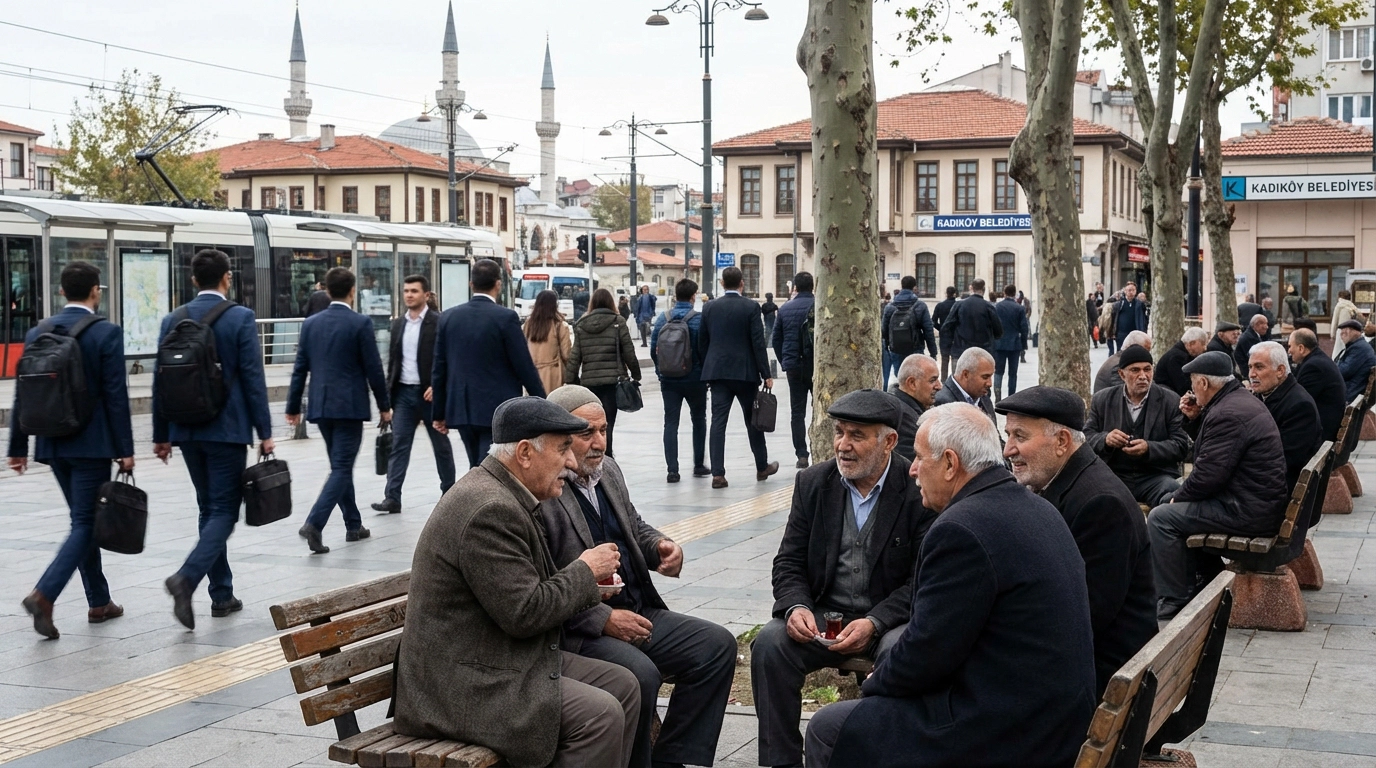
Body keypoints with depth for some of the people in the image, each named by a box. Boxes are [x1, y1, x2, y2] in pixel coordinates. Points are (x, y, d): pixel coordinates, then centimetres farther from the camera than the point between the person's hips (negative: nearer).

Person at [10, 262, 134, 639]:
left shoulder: (37, 333, 5)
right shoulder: (106, 333, -10)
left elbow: (23, 394, 6)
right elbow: (116, 395, -13)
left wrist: (18, 448, 11)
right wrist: (125, 449, -8)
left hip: (53, 444, 6)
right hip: (91, 443, -6)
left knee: (84, 519, 17)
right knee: (86, 523, -2)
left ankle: (99, 602, 23)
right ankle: (44, 594, -18)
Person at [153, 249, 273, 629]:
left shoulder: (173, 320, 4)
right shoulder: (241, 318, -9)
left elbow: (160, 380, 6)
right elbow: (253, 379, -10)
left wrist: (161, 434, 14)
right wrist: (265, 433, -4)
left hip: (187, 430, 5)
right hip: (226, 429, -5)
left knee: (209, 508, 15)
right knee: (224, 510, -1)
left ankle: (222, 595, 18)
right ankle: (187, 577, -21)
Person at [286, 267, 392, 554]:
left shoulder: (311, 323, 5)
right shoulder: (360, 323, -9)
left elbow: (300, 368, 7)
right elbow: (373, 369, -8)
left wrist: (293, 406, 13)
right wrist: (384, 405, 2)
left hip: (320, 406, 6)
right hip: (349, 406, -5)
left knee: (341, 465, 17)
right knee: (341, 469, -4)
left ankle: (354, 526, 25)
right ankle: (314, 523, -20)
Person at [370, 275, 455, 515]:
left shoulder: (439, 322, -7)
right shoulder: (398, 324, 11)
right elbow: (392, 360, 14)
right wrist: (388, 392, 10)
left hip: (430, 392, -4)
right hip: (403, 392, 4)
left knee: (441, 445, 9)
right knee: (398, 445, -3)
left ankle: (449, 492, 23)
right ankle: (392, 497, -7)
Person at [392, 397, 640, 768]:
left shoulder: (501, 494, 11)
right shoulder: (490, 509, -22)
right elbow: (524, 614, -23)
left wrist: (585, 584, 3)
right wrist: (585, 571, -10)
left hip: (508, 659, 11)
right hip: (464, 684, -11)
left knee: (623, 685, 6)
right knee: (601, 715, -20)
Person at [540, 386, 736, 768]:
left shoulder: (607, 469, 12)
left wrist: (662, 547, 2)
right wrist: (604, 619, -22)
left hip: (636, 612, 9)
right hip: (579, 630, -9)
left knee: (718, 645, -3)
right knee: (641, 675, -32)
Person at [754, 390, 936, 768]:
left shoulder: (918, 492, -8)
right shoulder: (812, 482, 4)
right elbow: (789, 563, 7)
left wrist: (874, 622, -23)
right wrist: (796, 606, -15)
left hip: (889, 619, -3)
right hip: (824, 614, 3)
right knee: (769, 644, -23)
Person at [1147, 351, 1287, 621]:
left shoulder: (1227, 413, -21)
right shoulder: (1241, 399, 12)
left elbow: (1208, 475, -23)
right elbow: (1215, 448, 24)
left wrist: (1177, 497, -6)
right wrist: (1195, 418, 8)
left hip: (1248, 512, -11)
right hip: (1263, 503, 11)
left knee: (1161, 518, -11)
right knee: (1178, 505, 26)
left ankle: (1173, 602, -6)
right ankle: (1208, 577, 28)